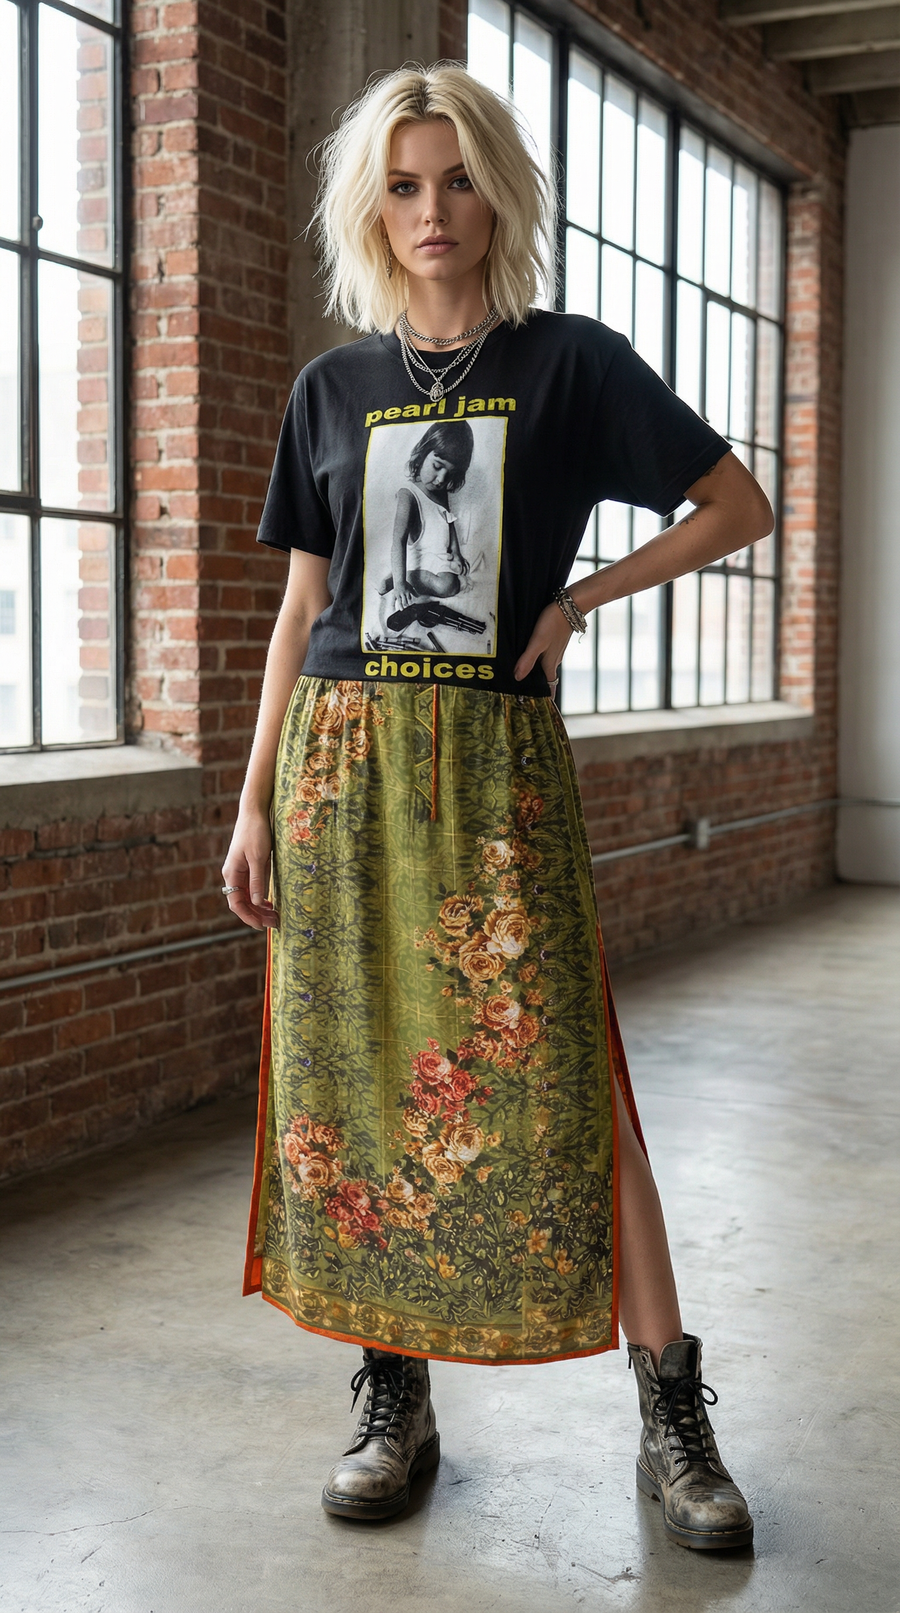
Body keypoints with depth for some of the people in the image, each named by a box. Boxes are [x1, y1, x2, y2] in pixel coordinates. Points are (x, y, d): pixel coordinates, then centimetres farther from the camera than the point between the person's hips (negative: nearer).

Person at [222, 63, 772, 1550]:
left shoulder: (571, 363, 5)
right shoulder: (333, 389, 12)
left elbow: (740, 506, 7)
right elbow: (305, 606, 12)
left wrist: (579, 600, -2)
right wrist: (254, 802, 7)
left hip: (498, 759, -3)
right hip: (342, 757, 3)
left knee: (555, 1078, -6)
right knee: (354, 1074, 3)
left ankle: (672, 1416, 5)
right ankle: (395, 1402, 16)